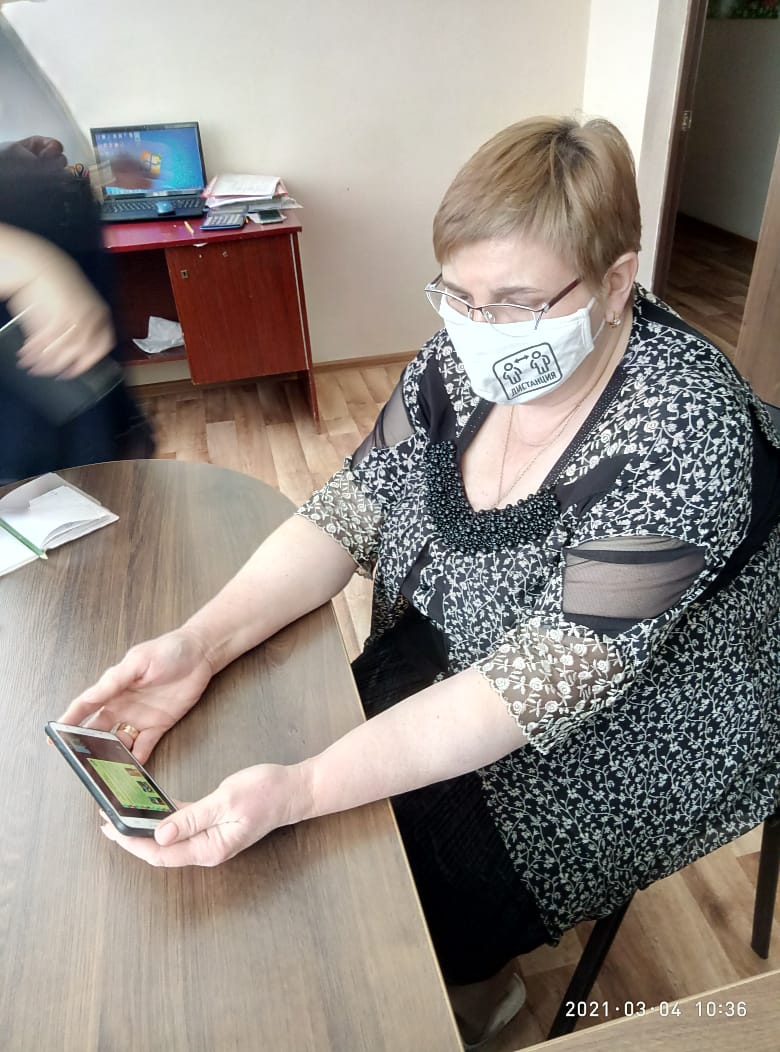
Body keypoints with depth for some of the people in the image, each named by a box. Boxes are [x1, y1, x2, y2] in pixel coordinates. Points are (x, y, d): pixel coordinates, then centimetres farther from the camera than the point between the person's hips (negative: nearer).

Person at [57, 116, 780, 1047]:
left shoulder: (679, 435, -29)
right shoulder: (470, 356, -10)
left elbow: (547, 682, -32)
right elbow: (350, 511, -9)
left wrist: (302, 790, -39)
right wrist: (202, 641, -23)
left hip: (625, 733, -5)